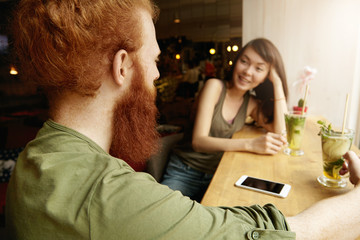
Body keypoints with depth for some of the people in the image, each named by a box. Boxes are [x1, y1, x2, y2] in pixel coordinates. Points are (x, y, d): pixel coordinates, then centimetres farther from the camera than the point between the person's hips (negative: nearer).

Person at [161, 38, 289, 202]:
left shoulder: (252, 104, 7)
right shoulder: (215, 86, -8)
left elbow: (281, 134, -7)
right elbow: (198, 141, -17)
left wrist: (278, 82, -7)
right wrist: (250, 144, -29)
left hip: (216, 177, 5)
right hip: (184, 174, -5)